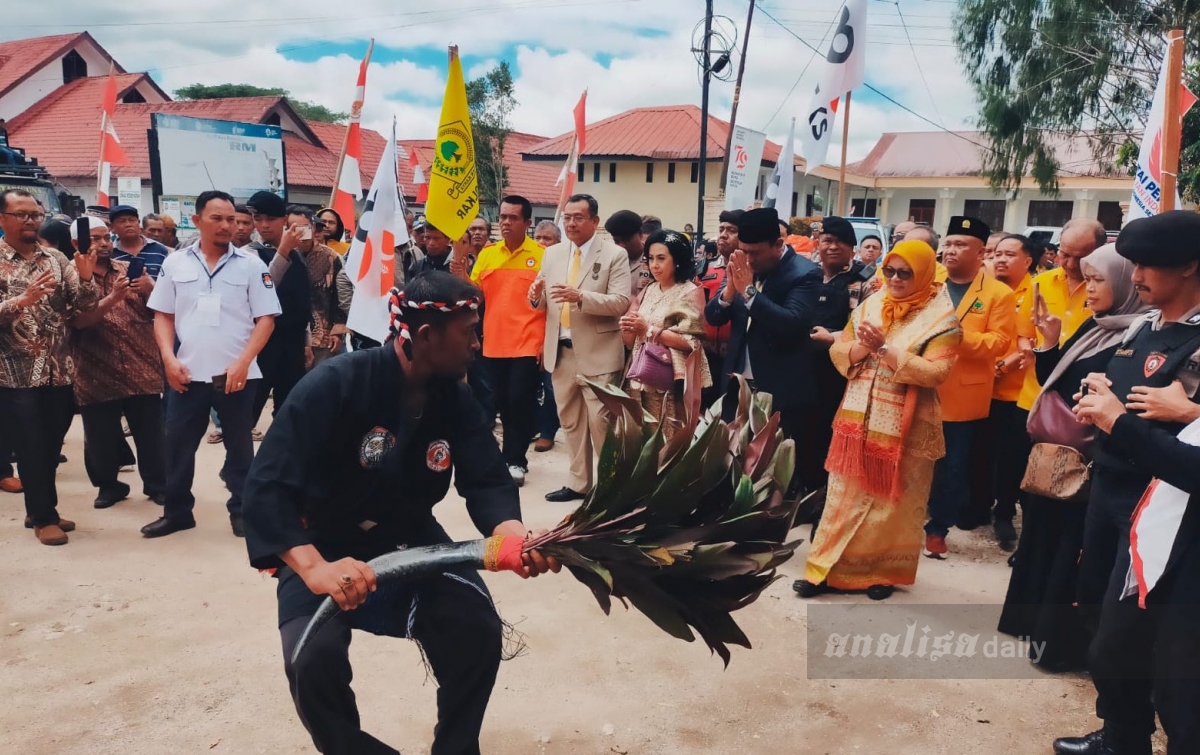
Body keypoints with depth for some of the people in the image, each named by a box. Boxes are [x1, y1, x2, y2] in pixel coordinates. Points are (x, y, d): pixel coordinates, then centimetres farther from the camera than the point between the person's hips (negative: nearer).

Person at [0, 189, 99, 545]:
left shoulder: (57, 258, 6)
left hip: (60, 371, 4)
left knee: (51, 447, 14)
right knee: (31, 449, 4)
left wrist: (85, 278, -19)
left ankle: (41, 510, 29)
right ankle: (43, 517, 16)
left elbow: (85, 305, 0)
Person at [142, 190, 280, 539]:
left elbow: (266, 319, -4)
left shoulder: (250, 264, -2)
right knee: (177, 444, 9)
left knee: (239, 446, 8)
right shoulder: (175, 263, 6)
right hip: (189, 373, 3)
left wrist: (243, 362, -13)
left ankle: (242, 511, 20)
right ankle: (177, 511, 24)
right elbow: (163, 316, 10)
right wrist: (169, 358, -3)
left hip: (236, 374, -2)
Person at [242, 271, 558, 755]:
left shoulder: (456, 399, -6)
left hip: (411, 541, 4)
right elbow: (268, 486, -28)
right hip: (326, 547, -3)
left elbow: (487, 482, -10)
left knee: (478, 630, -16)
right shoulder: (335, 386, -23)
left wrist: (513, 534, -34)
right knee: (314, 657, -26)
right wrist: (314, 567, -43)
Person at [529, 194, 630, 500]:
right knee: (570, 421, 13)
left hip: (598, 352, -5)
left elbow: (621, 302, -15)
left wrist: (580, 297, -27)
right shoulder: (552, 253, 11)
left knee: (601, 422, -2)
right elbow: (543, 304, 12)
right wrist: (536, 295, -12)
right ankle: (578, 482, 26)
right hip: (561, 350, 6)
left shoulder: (615, 254, -5)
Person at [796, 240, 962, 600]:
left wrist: (886, 350, -23)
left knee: (893, 502, 9)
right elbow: (837, 351, 4)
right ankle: (826, 568, 17)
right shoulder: (869, 307, 6)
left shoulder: (941, 318, -9)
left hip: (904, 427, -4)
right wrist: (863, 348, -17)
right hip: (858, 420, 4)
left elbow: (936, 372, -19)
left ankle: (884, 572, 25)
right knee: (845, 496, 9)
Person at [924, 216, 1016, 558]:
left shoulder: (999, 293, -1)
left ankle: (938, 529, 21)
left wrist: (961, 336, -22)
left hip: (964, 398, -2)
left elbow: (999, 341, -8)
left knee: (953, 468, 8)